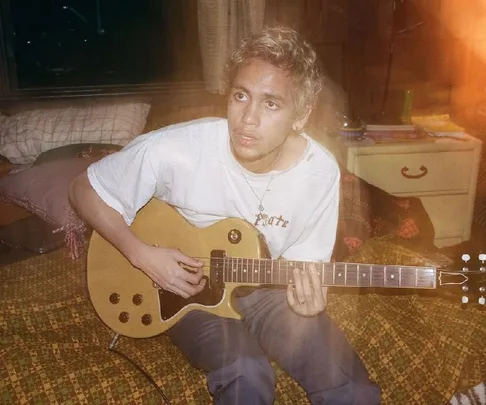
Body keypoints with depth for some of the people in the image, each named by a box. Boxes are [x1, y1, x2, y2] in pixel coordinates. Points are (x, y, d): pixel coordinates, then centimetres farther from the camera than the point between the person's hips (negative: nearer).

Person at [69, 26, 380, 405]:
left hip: (265, 288, 2)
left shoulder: (321, 172, -17)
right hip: (186, 287, -2)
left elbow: (304, 261, -4)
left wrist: (307, 293, -26)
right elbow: (84, 189, -10)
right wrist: (142, 255, -21)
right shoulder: (172, 150, -26)